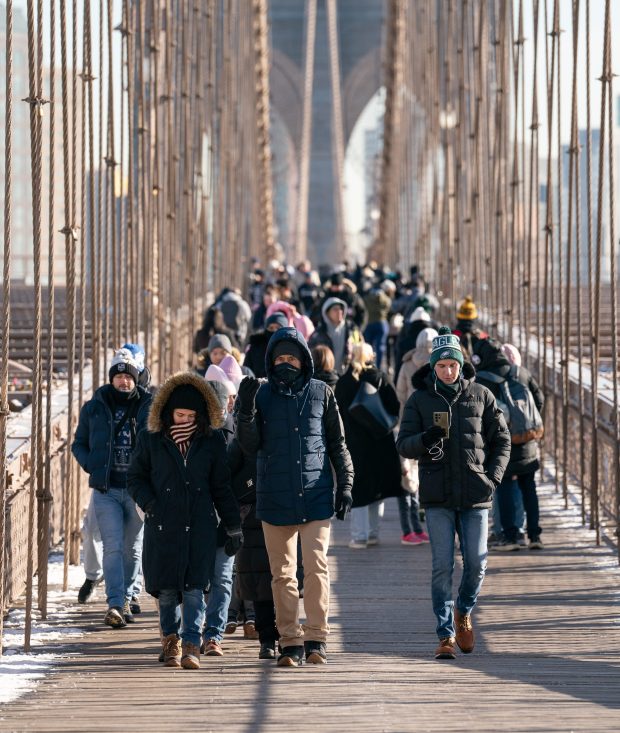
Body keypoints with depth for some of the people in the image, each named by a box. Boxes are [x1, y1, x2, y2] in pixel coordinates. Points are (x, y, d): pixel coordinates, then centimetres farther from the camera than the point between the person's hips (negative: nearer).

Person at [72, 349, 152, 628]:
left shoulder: (150, 406, 2)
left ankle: (125, 599, 23)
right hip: (106, 490, -1)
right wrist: (92, 466, -1)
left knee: (133, 549, 9)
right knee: (113, 546, -11)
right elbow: (79, 444, 16)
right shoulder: (95, 408, 6)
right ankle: (114, 604, -17)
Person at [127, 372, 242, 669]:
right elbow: (135, 478, 12)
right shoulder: (151, 439, 4)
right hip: (163, 525, 0)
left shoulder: (212, 440, 6)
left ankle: (191, 645, -7)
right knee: (167, 588, 2)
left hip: (200, 525, 0)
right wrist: (150, 504, -6)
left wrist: (233, 527, 10)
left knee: (194, 586, -9)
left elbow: (221, 486, 11)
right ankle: (171, 639, 20)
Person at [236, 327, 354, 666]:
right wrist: (246, 410, -15)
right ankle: (290, 641, 7)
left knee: (316, 566, -10)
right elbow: (250, 445, 0)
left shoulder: (321, 393, 6)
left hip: (316, 497, -1)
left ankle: (316, 638, -6)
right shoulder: (262, 394, 6)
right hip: (275, 498, 1)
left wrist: (345, 485, 5)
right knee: (282, 572, 3)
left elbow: (337, 444, 11)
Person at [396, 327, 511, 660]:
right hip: (438, 495, -1)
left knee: (476, 563, -1)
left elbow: (501, 439, 12)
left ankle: (463, 613, 27)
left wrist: (493, 476, -2)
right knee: (442, 566, -4)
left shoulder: (480, 395, 7)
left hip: (475, 495, 1)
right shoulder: (419, 400, 5)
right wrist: (425, 440, -21)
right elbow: (403, 444, 1)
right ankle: (446, 635, 1)